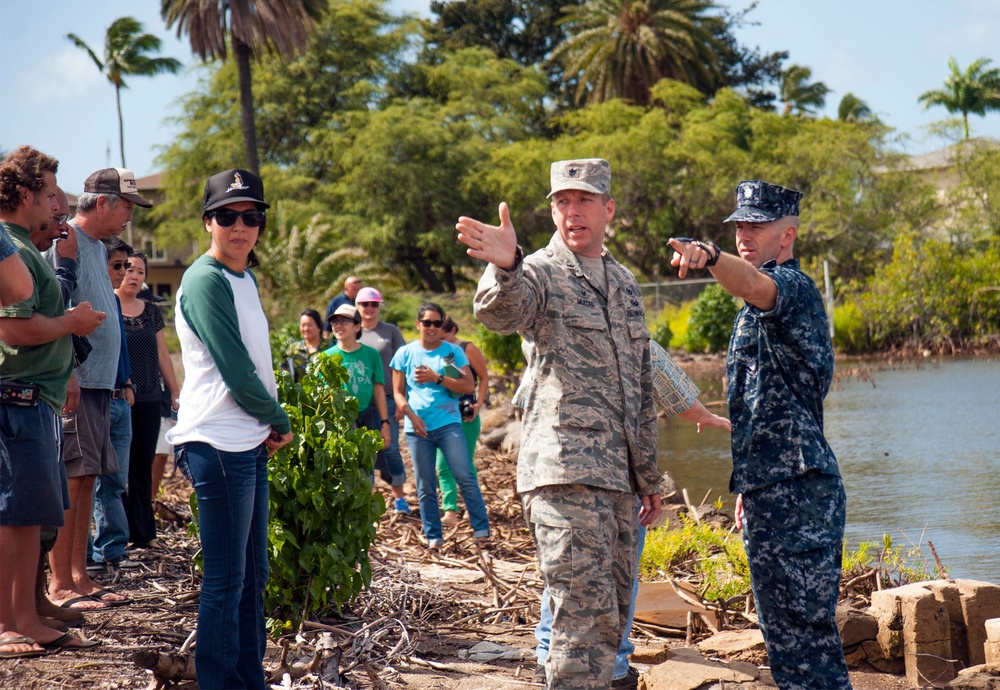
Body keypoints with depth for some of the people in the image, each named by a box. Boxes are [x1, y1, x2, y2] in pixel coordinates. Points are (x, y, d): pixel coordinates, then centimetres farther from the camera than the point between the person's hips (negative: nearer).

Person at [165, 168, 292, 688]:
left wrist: (271, 423, 4)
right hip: (219, 444, -10)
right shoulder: (206, 280, -12)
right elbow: (236, 371, -16)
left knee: (252, 573, 15)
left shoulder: (245, 279, 16)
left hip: (250, 443, 10)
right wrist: (280, 419, -4)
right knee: (225, 578, -5)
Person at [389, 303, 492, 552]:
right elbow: (398, 392, 7)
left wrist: (436, 378, -12)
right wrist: (412, 416, -9)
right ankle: (433, 537, 12)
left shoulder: (453, 351, 6)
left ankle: (481, 531, -3)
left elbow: (468, 386, -3)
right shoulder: (405, 354, 8)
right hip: (417, 428, 1)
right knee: (425, 486, 4)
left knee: (465, 477, -8)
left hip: (448, 423, -1)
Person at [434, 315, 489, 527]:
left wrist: (478, 404, -14)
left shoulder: (467, 349, -3)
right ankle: (450, 512, -2)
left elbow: (484, 378, -3)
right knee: (443, 466, -2)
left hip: (465, 415, -5)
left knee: (465, 464, -1)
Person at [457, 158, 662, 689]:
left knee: (610, 617, 12)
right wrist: (503, 267, -51)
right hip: (563, 471, -7)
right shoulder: (541, 273, -3)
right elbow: (500, 312, -29)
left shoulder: (624, 284, 18)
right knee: (585, 615, -11)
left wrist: (648, 476, 22)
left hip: (616, 476, 7)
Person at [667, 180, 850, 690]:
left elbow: (753, 285, -36)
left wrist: (708, 256, -55)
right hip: (767, 491, 10)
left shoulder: (793, 286, -10)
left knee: (805, 625, -9)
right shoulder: (756, 310, 22)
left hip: (798, 492, -10)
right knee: (780, 626, 14)